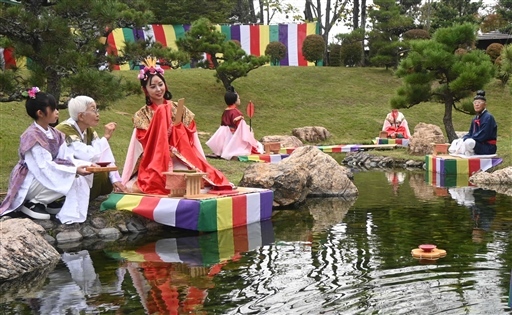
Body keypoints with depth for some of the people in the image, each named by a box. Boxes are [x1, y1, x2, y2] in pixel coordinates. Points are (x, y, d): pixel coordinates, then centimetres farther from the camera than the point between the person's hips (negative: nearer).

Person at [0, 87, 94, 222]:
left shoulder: (54, 134, 4)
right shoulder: (32, 136, -22)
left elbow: (66, 159, 0)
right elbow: (46, 167, -28)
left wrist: (87, 164, -18)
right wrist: (74, 170, -33)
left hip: (46, 175, 8)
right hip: (29, 182, -8)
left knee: (79, 179, -6)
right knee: (71, 180, -24)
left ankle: (44, 201, 3)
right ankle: (32, 203, -9)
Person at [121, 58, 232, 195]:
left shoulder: (178, 109, 10)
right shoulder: (142, 115, 6)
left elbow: (190, 138, 7)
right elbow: (148, 144, -4)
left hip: (182, 163, -1)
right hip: (154, 166, 1)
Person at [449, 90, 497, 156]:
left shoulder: (488, 117, -13)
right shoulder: (475, 119, 11)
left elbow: (483, 136, -22)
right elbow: (470, 134, 14)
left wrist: (465, 140, -19)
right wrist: (463, 139, -8)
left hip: (488, 148, -9)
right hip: (478, 145, 9)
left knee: (468, 143, -34)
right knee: (455, 142, 5)